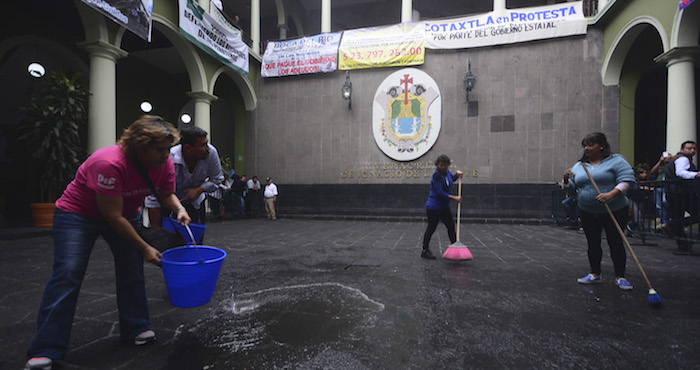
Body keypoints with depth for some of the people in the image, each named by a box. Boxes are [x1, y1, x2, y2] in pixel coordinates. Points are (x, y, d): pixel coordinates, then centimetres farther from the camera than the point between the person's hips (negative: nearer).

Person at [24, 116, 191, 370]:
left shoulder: (164, 164, -17)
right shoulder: (109, 163, -35)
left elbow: (167, 194, 0)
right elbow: (113, 215, -30)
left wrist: (179, 209, -24)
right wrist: (144, 248, -26)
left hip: (127, 214, 5)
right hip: (78, 214, -5)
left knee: (132, 270, 2)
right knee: (67, 275, -10)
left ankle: (136, 329, 16)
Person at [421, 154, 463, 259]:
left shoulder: (446, 172, 5)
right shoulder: (437, 175, -20)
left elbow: (452, 178, 29)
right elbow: (440, 193, -25)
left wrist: (457, 174, 8)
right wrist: (454, 198, -24)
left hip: (444, 207, 9)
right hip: (434, 207, -8)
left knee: (451, 226, 13)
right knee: (431, 228, -2)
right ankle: (425, 251, 9)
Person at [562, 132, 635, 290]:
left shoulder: (616, 161, -5)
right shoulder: (579, 166, 8)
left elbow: (626, 180, -14)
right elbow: (571, 187, 9)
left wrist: (611, 194, -28)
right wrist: (567, 179, -13)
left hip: (614, 211, -4)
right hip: (588, 213, 4)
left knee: (615, 243, 4)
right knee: (593, 243, 11)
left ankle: (620, 277, 18)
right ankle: (595, 274, 23)